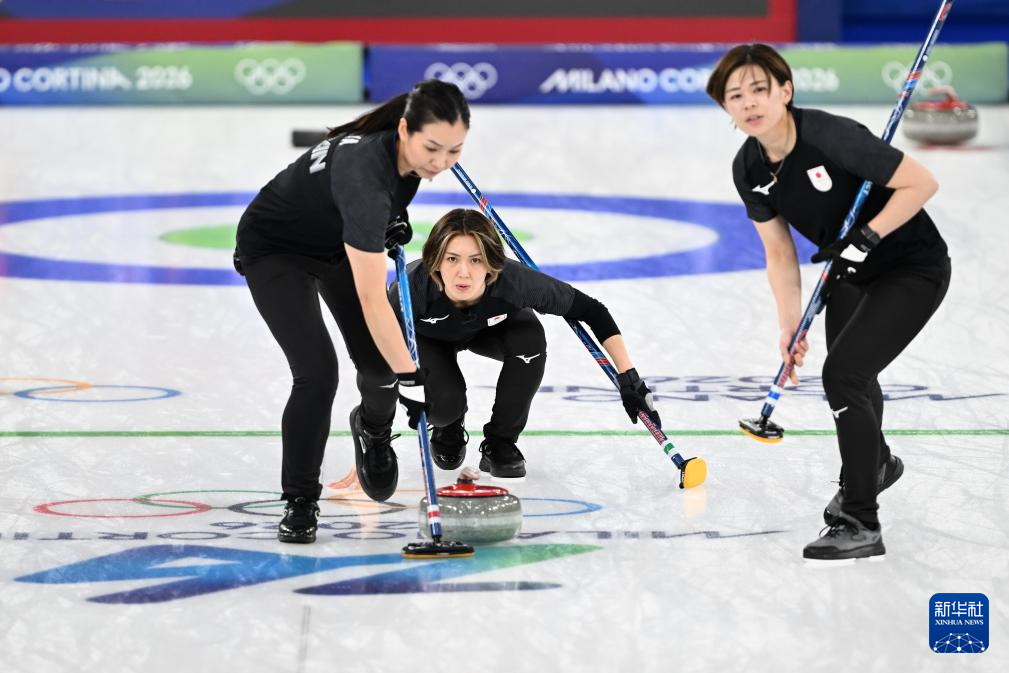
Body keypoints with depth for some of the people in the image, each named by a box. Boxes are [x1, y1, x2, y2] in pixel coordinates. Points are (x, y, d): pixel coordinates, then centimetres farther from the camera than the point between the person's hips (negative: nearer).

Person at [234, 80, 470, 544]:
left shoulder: (406, 146, -21)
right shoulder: (364, 173, -42)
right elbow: (371, 299, -43)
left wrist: (394, 218, -5)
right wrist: (410, 377, -44)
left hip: (337, 239, 7)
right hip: (275, 249, -6)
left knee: (379, 362, -1)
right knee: (317, 371, -21)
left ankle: (373, 428, 36)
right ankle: (299, 501, -2)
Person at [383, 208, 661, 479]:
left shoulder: (514, 281, -39)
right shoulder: (416, 285, -42)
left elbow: (591, 311, -28)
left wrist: (629, 379, -30)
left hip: (489, 329, 1)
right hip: (428, 338, -1)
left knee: (529, 339, -31)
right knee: (444, 402, -29)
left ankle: (500, 443, -9)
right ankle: (447, 426, 12)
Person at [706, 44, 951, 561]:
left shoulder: (831, 137, -32)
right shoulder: (749, 169, -10)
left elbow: (921, 183, -27)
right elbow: (780, 254, 1)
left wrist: (867, 236, -31)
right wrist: (789, 326, -4)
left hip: (913, 267, -8)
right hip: (850, 271, 8)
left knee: (843, 371, -20)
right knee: (846, 373, 23)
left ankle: (860, 526, -12)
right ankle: (876, 463, 57)